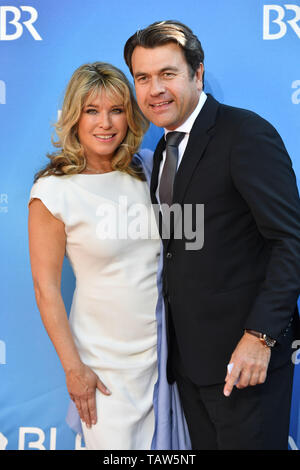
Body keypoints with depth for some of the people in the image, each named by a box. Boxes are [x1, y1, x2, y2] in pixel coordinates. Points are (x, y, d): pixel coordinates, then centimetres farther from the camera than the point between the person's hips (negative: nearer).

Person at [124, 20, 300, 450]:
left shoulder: (247, 133, -13)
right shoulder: (165, 149, 13)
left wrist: (260, 334, -23)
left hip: (244, 352, -7)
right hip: (190, 353, 8)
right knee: (205, 445, 15)